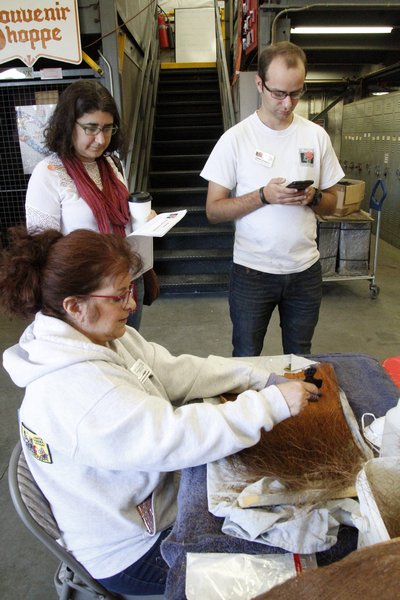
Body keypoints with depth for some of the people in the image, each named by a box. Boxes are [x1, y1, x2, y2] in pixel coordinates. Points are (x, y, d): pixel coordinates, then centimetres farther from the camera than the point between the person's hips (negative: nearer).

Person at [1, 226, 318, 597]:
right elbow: (178, 437, -37)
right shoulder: (76, 390, -36)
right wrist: (272, 403, -30)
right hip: (132, 552, -7)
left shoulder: (98, 337, -7)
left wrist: (258, 376, -11)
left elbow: (175, 371, -4)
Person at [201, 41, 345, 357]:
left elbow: (331, 203, 10)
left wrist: (313, 197, -13)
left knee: (300, 360, 18)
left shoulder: (317, 136, 2)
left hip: (306, 269, 3)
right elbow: (213, 210, -8)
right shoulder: (235, 138, -7)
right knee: (246, 359, 12)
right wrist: (264, 195, -21)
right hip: (252, 271, -2)